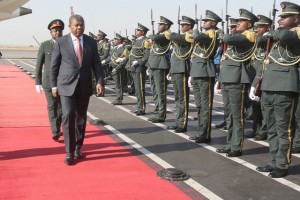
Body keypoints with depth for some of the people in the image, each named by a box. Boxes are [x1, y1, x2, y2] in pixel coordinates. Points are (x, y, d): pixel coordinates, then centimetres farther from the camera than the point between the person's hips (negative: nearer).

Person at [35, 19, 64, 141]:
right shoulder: (44, 46, 0)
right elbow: (39, 65, 1)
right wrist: (38, 83, -3)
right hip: (49, 81, -2)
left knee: (61, 106, 7)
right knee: (52, 107, -5)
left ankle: (56, 128, 27)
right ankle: (55, 132, -7)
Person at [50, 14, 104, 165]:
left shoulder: (91, 42, 4)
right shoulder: (61, 42, -2)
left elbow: (96, 64, 4)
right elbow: (54, 65, 2)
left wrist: (99, 81, -9)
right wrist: (53, 85, 0)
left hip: (84, 86, 3)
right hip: (67, 85, -3)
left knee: (81, 118, 10)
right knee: (68, 116, -13)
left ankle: (78, 147, 25)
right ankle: (69, 152, -5)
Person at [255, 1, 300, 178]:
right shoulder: (277, 36, 21)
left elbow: (284, 35, -27)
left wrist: (272, 34, -7)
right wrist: (261, 86, 22)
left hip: (285, 89, -8)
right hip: (269, 88, 9)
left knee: (284, 129, -2)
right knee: (272, 129, 12)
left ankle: (283, 165, 4)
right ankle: (274, 162, 20)